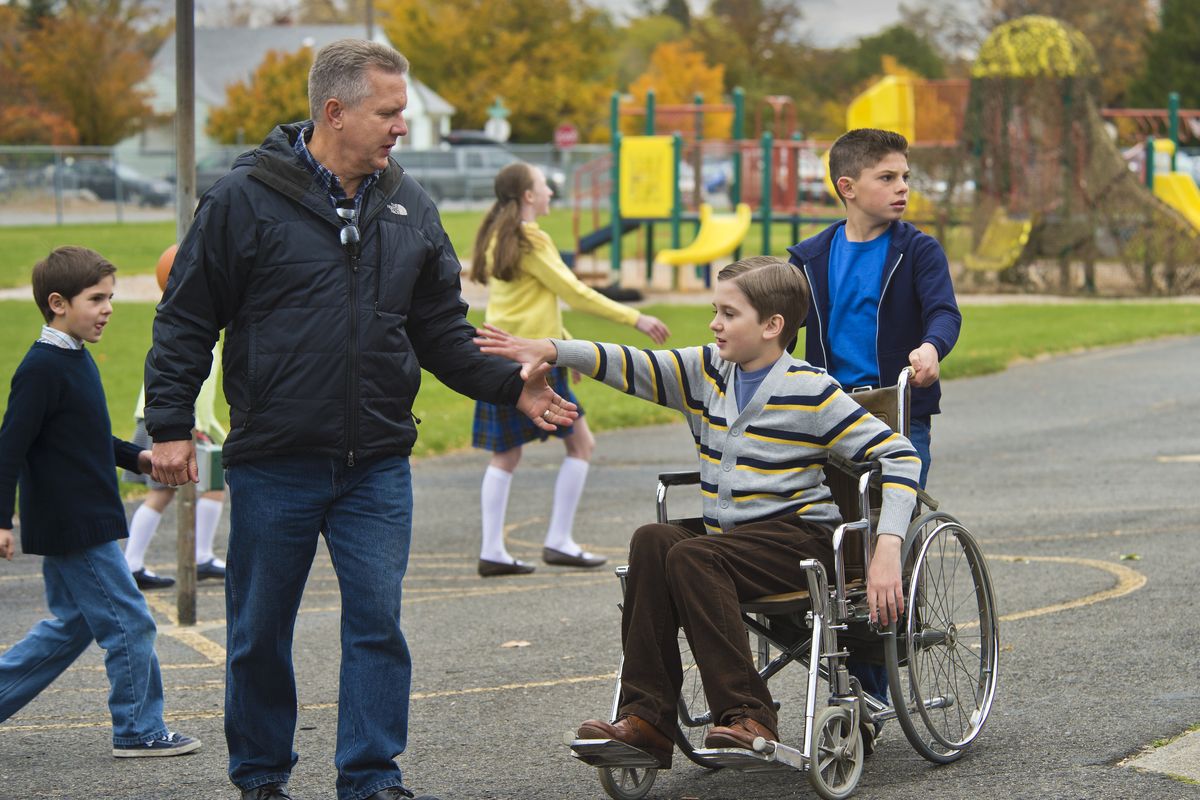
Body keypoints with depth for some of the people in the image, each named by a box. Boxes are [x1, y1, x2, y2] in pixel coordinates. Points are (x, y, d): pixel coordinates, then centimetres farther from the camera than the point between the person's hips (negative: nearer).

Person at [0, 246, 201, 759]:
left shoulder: (74, 359, 12)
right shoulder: (41, 368, -18)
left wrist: (136, 458, 17)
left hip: (75, 525, 10)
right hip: (74, 526, -10)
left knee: (69, 628, 17)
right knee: (129, 624, -3)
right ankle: (139, 731, 6)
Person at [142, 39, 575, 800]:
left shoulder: (410, 208, 7)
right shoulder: (244, 200, -6)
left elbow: (442, 330, 13)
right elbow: (185, 321, -2)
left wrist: (510, 385, -1)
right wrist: (170, 425, -7)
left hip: (377, 466, 3)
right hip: (274, 463, -3)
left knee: (378, 622, -2)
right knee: (261, 630, 8)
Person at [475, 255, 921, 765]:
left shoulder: (811, 393, -7)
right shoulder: (705, 373, 11)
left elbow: (899, 456, -11)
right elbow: (633, 367, 4)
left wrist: (887, 550, -22)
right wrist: (551, 351, -11)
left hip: (800, 540, -6)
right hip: (725, 539, 6)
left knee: (691, 556, -31)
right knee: (652, 541, -24)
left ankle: (748, 718, -31)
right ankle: (646, 718, -29)